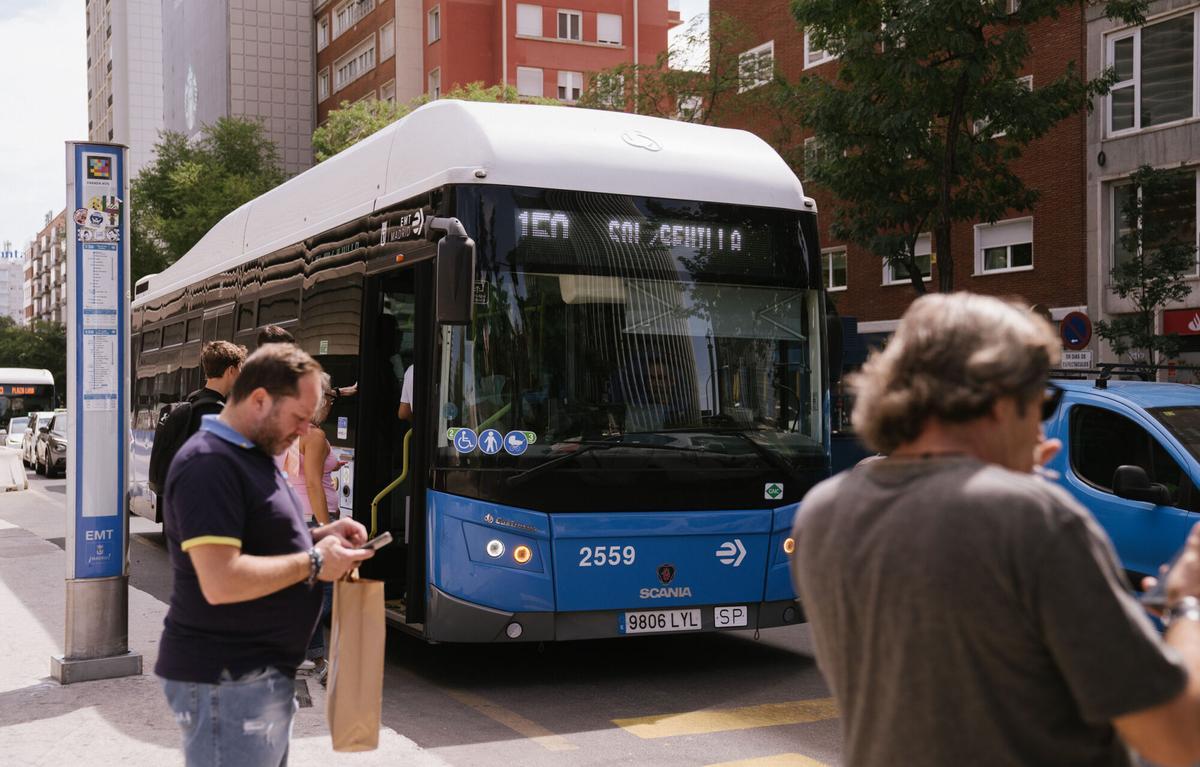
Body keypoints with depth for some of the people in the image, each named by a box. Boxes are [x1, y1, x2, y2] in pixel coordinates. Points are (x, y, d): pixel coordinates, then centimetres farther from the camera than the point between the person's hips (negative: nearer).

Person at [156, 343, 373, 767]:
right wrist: (313, 563, -20)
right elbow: (221, 581, -29)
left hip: (261, 672, 10)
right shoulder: (209, 465, -21)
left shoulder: (252, 453, 12)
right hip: (226, 681, -10)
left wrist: (318, 536, 5)